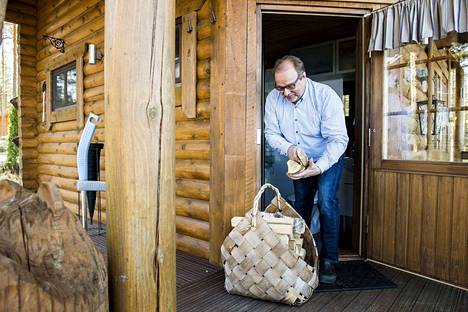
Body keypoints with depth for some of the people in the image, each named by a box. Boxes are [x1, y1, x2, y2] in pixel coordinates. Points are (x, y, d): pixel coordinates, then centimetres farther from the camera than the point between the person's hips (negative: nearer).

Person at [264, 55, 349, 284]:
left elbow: (338, 139, -29)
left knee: (326, 202, -21)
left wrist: (319, 167, -42)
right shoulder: (274, 98, -17)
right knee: (301, 206, 12)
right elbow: (271, 133, -9)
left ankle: (329, 261, -5)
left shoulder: (325, 95, -27)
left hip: (328, 159, -4)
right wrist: (288, 149, -29)